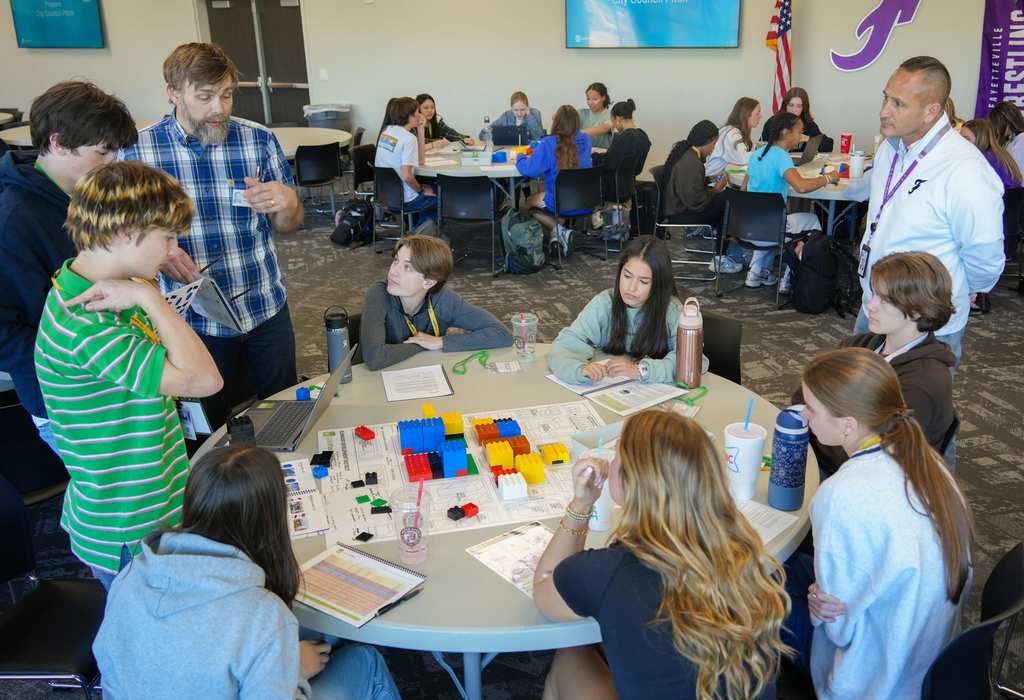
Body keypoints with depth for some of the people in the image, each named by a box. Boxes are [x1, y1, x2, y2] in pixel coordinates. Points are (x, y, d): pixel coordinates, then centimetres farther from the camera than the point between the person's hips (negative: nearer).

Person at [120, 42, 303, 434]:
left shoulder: (259, 140, -6)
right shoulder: (136, 149, -8)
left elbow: (285, 227, 2)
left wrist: (288, 204, -22)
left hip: (265, 308, 1)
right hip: (193, 316, -1)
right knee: (216, 421, 16)